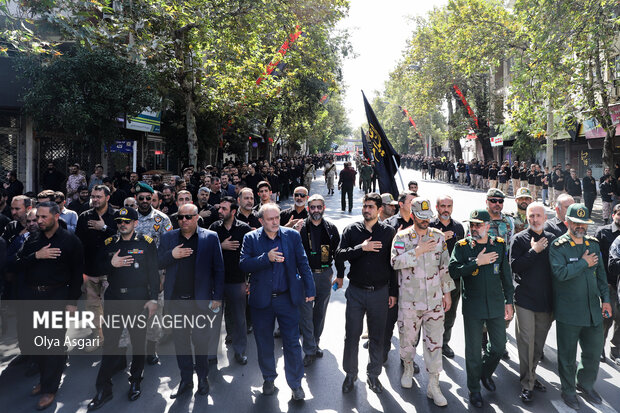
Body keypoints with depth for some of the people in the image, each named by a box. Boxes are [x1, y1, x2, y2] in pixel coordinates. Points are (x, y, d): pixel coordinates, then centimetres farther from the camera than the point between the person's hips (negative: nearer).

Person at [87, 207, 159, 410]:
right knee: (109, 342, 4)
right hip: (114, 299, 2)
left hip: (138, 299, -2)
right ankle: (103, 389, 15)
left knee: (138, 341, 9)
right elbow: (98, 268, 10)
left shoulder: (146, 243, -1)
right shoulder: (109, 244, 8)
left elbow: (153, 273, -2)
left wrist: (153, 299, -7)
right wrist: (111, 264, -11)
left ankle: (135, 381, 28)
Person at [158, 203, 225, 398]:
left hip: (200, 300, -3)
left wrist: (218, 297, -6)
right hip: (176, 300, 3)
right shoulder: (168, 237, 7)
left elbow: (218, 269, -2)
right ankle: (186, 379, 27)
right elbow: (157, 264, 6)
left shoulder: (211, 237, -2)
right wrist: (171, 255, -14)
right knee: (180, 340, 12)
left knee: (201, 340, 6)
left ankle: (202, 377, 27)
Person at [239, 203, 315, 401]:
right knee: (264, 342, 14)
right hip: (261, 299, 1)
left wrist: (309, 289, -3)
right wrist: (266, 258, -24)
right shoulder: (251, 238, -2)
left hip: (288, 298, 0)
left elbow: (303, 264, 2)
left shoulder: (292, 235, 0)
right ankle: (269, 378, 34)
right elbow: (243, 264, -12)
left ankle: (295, 383, 20)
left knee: (292, 342, 5)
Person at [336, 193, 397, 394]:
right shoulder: (351, 230, 2)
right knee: (351, 335, 7)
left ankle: (373, 374, 29)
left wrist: (393, 292, 2)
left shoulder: (389, 232, 1)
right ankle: (350, 374, 25)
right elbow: (339, 254, -6)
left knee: (377, 337, 11)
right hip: (356, 291, 0)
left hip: (380, 292, 0)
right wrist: (361, 248, -19)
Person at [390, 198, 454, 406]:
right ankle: (408, 367, 41)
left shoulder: (439, 237, 5)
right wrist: (418, 251, -22)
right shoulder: (402, 237, -4)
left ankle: (433, 385, 15)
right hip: (409, 300, -2)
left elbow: (445, 266, 9)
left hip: (434, 299, 2)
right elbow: (395, 262, -19)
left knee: (435, 341, 4)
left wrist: (447, 292, 8)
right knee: (408, 337, 13)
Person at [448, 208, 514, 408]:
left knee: (499, 346, 12)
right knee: (473, 351, 7)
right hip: (472, 307, -2)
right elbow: (453, 271, -17)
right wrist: (477, 262, -21)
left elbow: (506, 274, 9)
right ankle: (474, 389, 26)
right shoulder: (462, 246, -6)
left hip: (496, 305, 3)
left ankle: (486, 373, 41)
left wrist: (509, 301, 8)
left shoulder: (499, 244, 3)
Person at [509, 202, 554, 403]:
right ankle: (527, 384, 8)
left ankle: (531, 376, 30)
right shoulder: (519, 239, -3)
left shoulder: (551, 239, 8)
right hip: (525, 299, -4)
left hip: (546, 301, 4)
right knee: (526, 341, -2)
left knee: (539, 341, 13)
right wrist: (534, 251, -16)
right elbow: (514, 266, -13)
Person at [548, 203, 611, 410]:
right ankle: (568, 390, 27)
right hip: (568, 311, -5)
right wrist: (584, 263, -14)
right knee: (568, 354, 8)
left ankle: (586, 385, 38)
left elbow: (600, 273, 15)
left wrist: (605, 299, 11)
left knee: (594, 351, 15)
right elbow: (560, 272, -24)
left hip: (593, 310, 5)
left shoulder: (593, 244, 9)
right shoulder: (558, 246, -9)